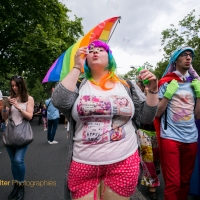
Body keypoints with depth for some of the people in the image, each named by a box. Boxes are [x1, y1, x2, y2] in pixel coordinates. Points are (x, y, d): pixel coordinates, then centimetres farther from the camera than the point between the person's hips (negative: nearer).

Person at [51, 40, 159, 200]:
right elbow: (59, 102, -16)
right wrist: (77, 67, -8)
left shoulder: (127, 86, 5)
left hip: (124, 162, 1)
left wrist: (153, 90, -7)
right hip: (83, 164, 0)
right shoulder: (78, 86, 3)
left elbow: (146, 118, 7)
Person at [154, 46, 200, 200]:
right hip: (171, 137, -4)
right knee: (173, 182, -1)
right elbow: (157, 113, -5)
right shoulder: (166, 82, -1)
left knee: (185, 180, 17)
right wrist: (168, 93, -15)